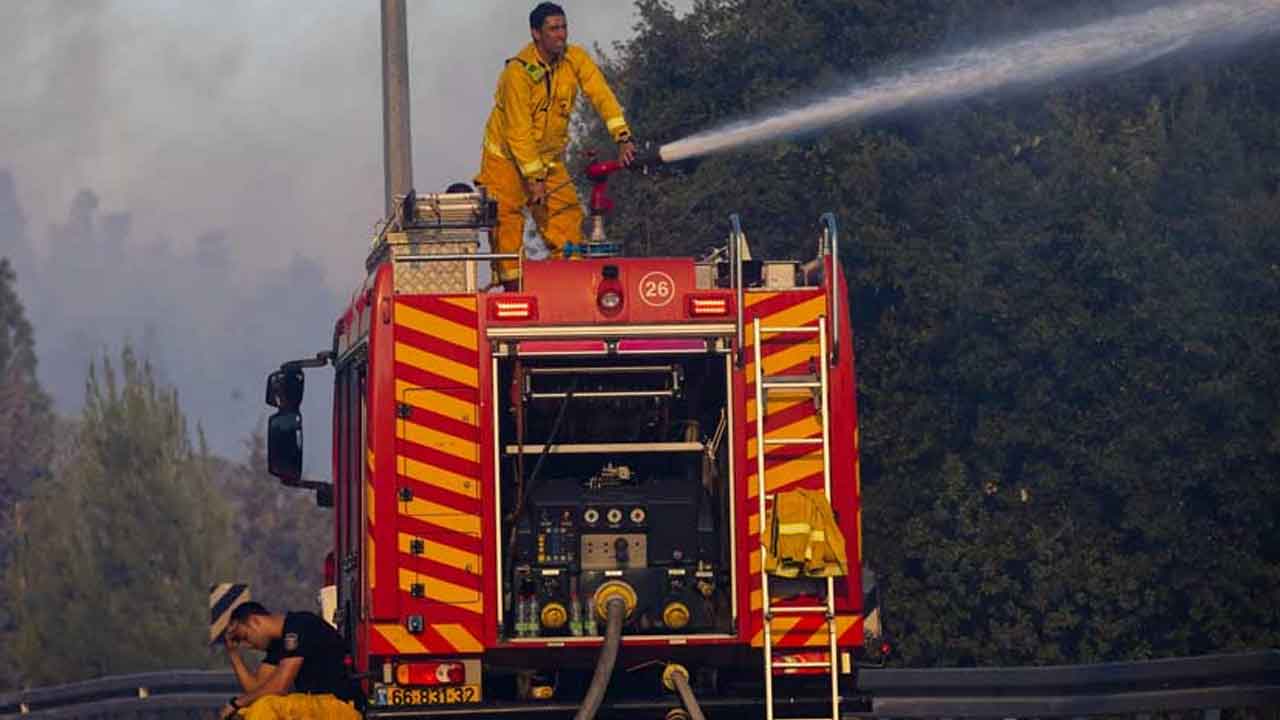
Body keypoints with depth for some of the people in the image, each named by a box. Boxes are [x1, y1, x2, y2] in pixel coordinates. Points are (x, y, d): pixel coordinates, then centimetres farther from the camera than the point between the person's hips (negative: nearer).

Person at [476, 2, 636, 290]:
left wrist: (622, 138, -27)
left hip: (549, 157, 5)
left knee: (567, 215, -3)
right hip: (507, 155, -5)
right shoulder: (518, 72, -25)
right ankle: (512, 285, -4)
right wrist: (535, 179, -21)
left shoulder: (576, 59, -8)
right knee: (507, 219, -9)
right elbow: (519, 132, -23)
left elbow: (601, 95, -14)